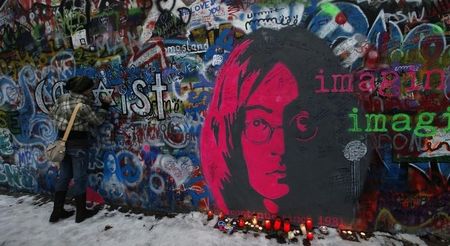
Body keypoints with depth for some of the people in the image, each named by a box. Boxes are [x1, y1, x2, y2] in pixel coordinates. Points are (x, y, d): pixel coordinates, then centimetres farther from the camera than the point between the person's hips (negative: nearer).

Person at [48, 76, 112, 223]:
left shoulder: (63, 98, 2)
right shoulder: (82, 105, -22)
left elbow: (52, 114, 15)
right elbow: (97, 121, -12)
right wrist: (105, 106, -3)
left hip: (63, 141, 8)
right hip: (78, 144, -8)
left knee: (64, 175, 16)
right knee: (80, 177, 3)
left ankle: (57, 211, 24)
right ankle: (81, 212, 15)